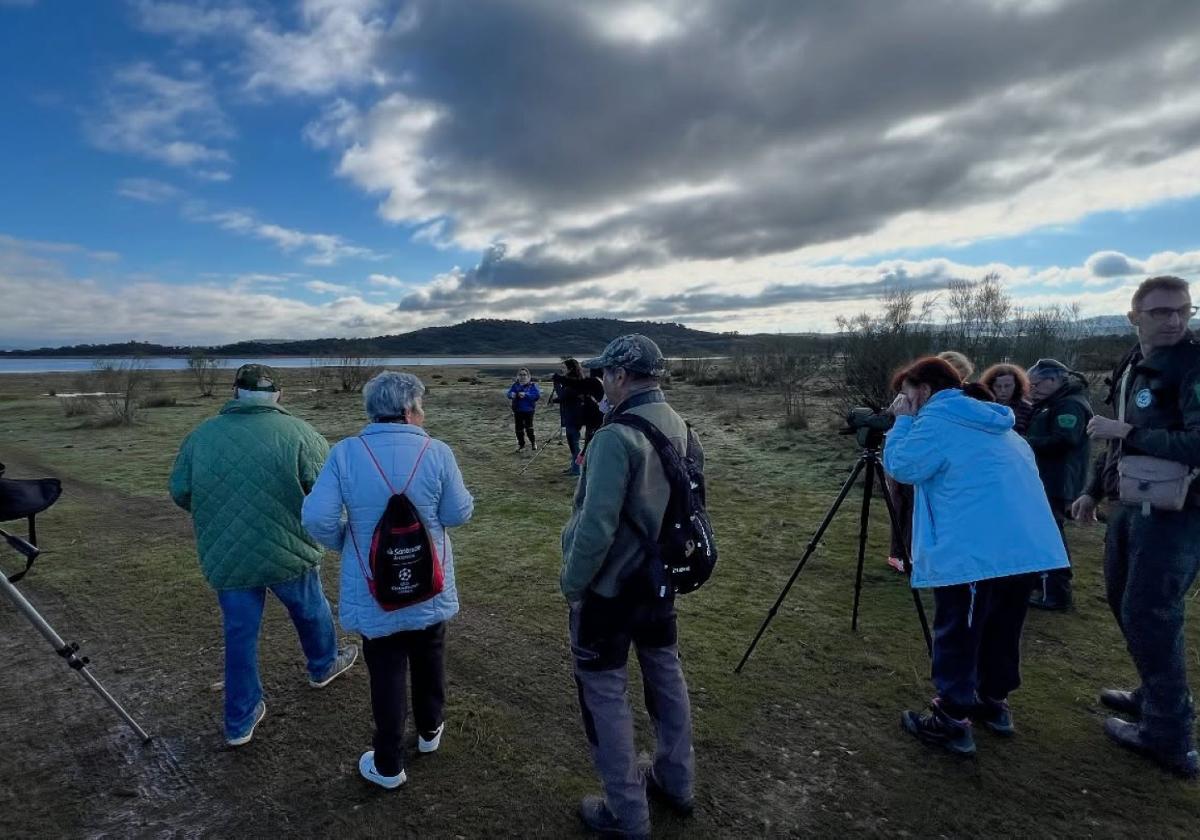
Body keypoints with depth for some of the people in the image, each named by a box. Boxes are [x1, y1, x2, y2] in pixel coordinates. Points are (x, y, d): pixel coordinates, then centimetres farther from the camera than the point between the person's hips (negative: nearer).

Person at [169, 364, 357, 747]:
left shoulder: (201, 435, -1)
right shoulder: (297, 431, -12)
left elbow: (179, 492, 6)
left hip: (225, 558, 3)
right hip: (288, 552, -2)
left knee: (240, 635, 15)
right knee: (310, 610, 22)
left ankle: (240, 721, 25)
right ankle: (324, 665, 46)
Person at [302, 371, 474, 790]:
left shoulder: (345, 453, -13)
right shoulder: (437, 453, -16)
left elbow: (318, 518, -16)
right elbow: (458, 514, -10)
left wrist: (345, 543, 4)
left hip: (373, 592, 0)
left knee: (386, 673, 14)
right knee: (429, 660, 24)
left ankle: (388, 766, 28)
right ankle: (430, 731, 45)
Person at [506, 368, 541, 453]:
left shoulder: (532, 385, -4)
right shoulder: (515, 385, 5)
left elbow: (537, 395, -15)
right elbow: (509, 393, 1)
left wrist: (526, 395, -27)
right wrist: (512, 395, -24)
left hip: (529, 410, -3)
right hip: (517, 410, 3)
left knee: (529, 427, -5)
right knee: (519, 428, 7)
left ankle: (533, 442, 21)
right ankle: (521, 445, 23)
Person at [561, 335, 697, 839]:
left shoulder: (617, 436, -25)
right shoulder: (679, 427, -1)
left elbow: (596, 525, -26)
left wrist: (572, 581, -12)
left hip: (610, 585, -8)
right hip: (660, 575, 8)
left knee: (604, 690, 8)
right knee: (665, 672, 21)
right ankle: (676, 781, 40)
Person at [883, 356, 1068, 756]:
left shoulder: (937, 419, -7)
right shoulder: (994, 422, 20)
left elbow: (901, 467, -11)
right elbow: (1023, 467, 29)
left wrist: (902, 422, 1)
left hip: (975, 550, -9)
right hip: (1027, 543, 9)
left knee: (957, 633, 2)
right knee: (1000, 628, 20)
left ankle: (952, 720, 8)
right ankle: (994, 702, 33)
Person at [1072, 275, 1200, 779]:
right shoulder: (1131, 366, 10)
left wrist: (1128, 433, -25)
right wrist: (1095, 490, 20)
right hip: (1133, 504, 9)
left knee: (1148, 614, -5)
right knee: (1123, 599, 18)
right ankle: (1154, 696, 36)